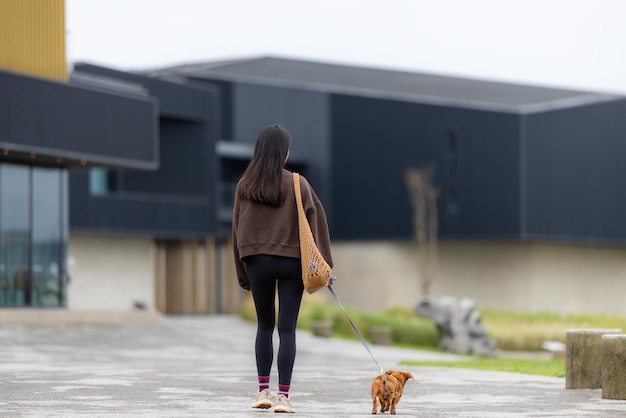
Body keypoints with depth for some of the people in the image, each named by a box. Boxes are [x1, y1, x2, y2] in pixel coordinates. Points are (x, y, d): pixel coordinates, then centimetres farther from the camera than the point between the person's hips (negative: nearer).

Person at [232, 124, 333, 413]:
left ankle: (263, 390, 12)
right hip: (292, 262, -2)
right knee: (287, 329, -1)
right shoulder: (297, 184, -6)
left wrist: (242, 270, 10)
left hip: (258, 261, 2)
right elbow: (316, 221, -7)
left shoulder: (245, 185, 0)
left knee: (264, 325, 17)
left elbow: (237, 227, 3)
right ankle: (283, 396, -7)